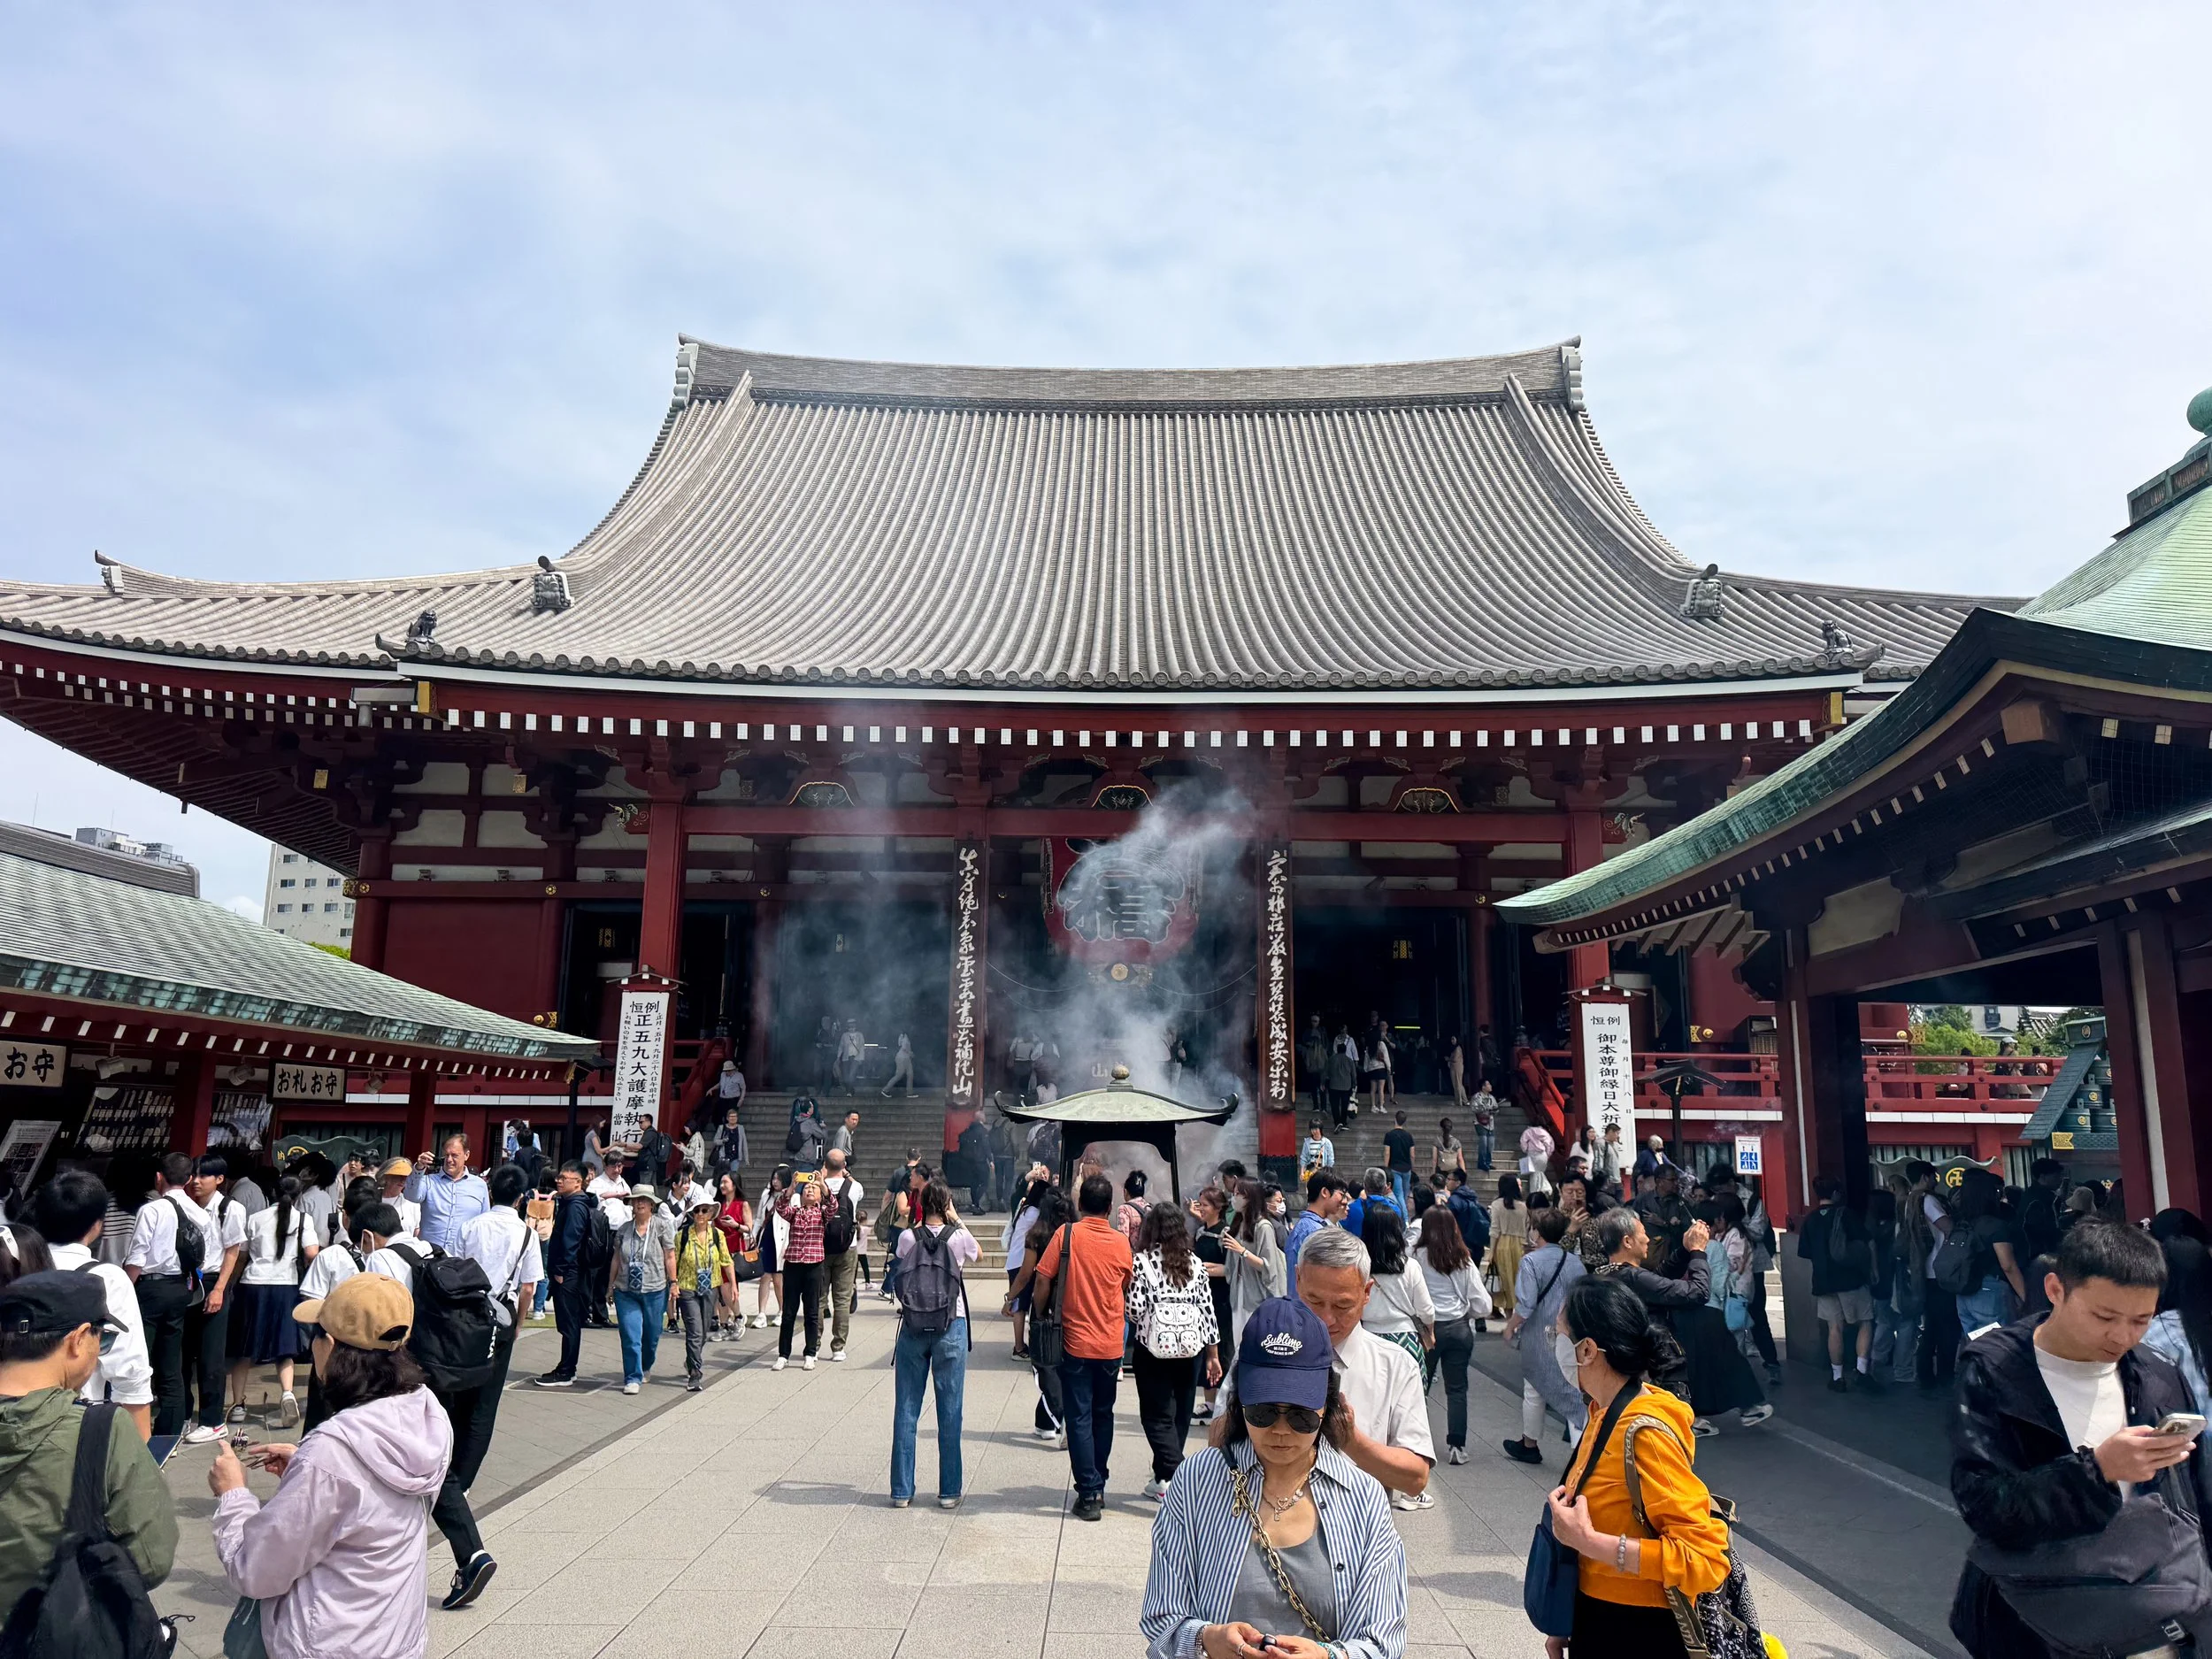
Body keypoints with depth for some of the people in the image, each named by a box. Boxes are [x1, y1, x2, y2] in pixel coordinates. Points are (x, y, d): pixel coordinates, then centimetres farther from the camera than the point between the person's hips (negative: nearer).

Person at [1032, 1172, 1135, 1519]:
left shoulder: (1068, 1234, -10)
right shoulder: (1121, 1243, -1)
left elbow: (1044, 1281, -10)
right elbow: (1126, 1289, 11)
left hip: (1076, 1343, -3)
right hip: (1111, 1345, 3)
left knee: (1080, 1418, 2)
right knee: (1103, 1415, 18)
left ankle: (1089, 1493, 0)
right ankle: (1098, 1485, 28)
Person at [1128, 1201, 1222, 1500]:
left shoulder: (1142, 1262, -7)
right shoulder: (1195, 1264, 3)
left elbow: (1134, 1309, -13)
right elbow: (1207, 1310, 4)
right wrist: (1213, 1355, 10)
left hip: (1154, 1348, -4)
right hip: (1191, 1349, 4)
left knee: (1158, 1415, 4)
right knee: (1181, 1415, 15)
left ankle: (1172, 1478, -10)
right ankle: (1163, 1478, 25)